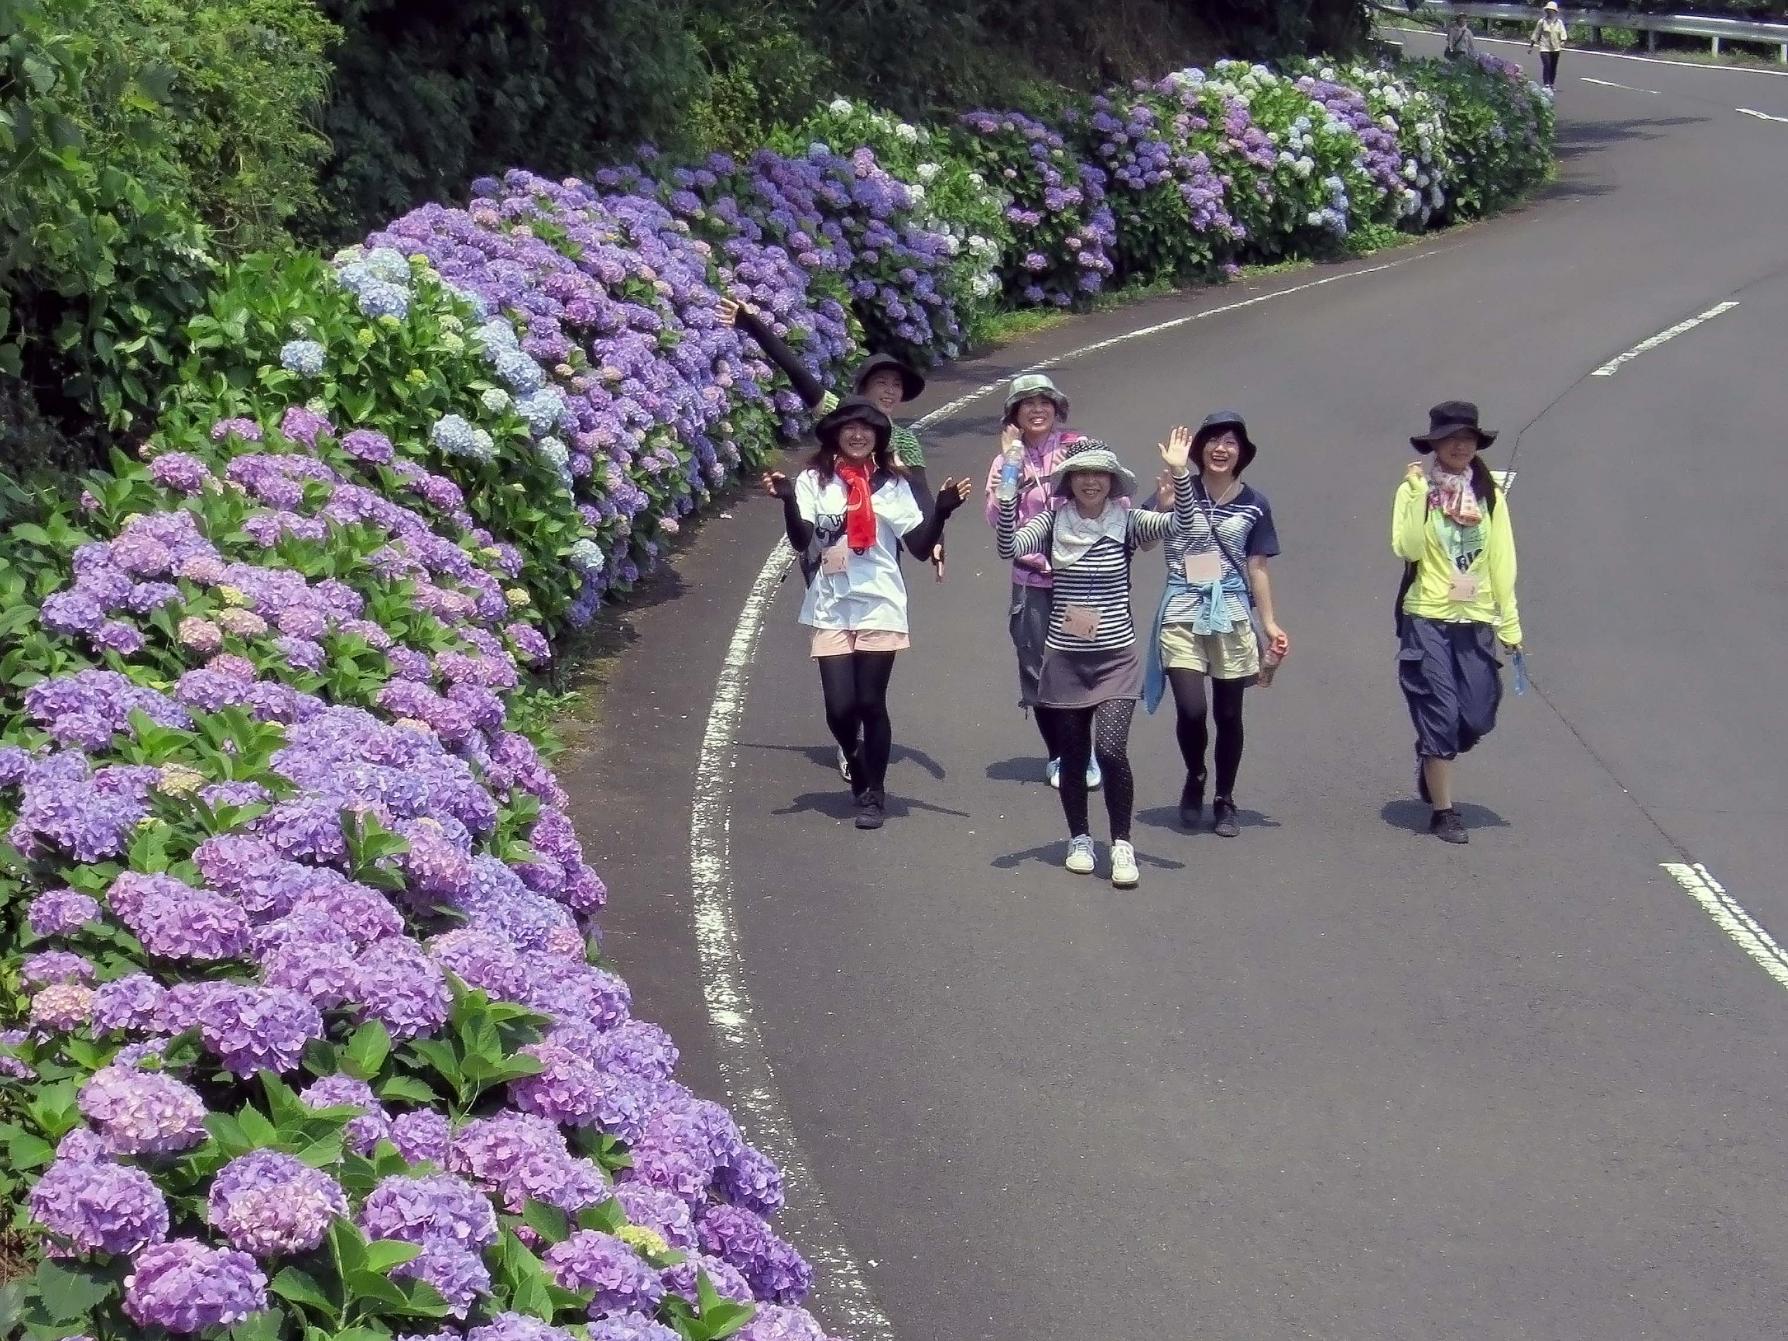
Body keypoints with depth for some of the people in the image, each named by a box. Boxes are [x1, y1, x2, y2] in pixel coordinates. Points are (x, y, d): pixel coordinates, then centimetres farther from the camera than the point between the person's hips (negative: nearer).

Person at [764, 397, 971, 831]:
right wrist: (788, 500, -24)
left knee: (871, 703, -2)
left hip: (881, 607, 0)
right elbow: (801, 542, -9)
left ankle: (873, 794, 13)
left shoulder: (891, 483, 6)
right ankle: (858, 773, 26)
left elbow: (920, 545, 3)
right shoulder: (814, 481, 3)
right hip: (832, 609, 0)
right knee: (840, 707, -4)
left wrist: (942, 510, -13)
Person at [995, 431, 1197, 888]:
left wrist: (1180, 474, -29)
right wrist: (1009, 482, -26)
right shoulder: (1054, 521, -2)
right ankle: (1079, 840, 29)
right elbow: (1009, 546, -17)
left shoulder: (1126, 521, -3)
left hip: (1116, 657, -1)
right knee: (1073, 756, 9)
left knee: (1111, 749, -16)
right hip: (1065, 658, 2)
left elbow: (1179, 524, -16)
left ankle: (1121, 844, -2)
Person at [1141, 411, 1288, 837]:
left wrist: (1269, 623, 6)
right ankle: (1194, 779, 17)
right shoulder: (1179, 492, -2)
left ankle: (1224, 801, 23)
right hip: (1182, 614, -2)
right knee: (1191, 709, -12)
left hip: (1231, 615, 2)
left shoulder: (1253, 504, 4)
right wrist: (1163, 507, -23)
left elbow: (1257, 568, 9)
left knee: (1228, 713, 7)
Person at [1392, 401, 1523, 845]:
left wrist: (1510, 620, 7)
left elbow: (1501, 561, 9)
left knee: (1478, 717, 3)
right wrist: (1417, 493, -20)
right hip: (1427, 621, -3)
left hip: (1476, 621, 3)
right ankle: (1443, 811, 6)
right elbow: (1407, 548, -16)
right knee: (1440, 715, -4)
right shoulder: (1416, 491, -2)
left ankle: (1430, 761, 35)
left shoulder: (1489, 495, 8)